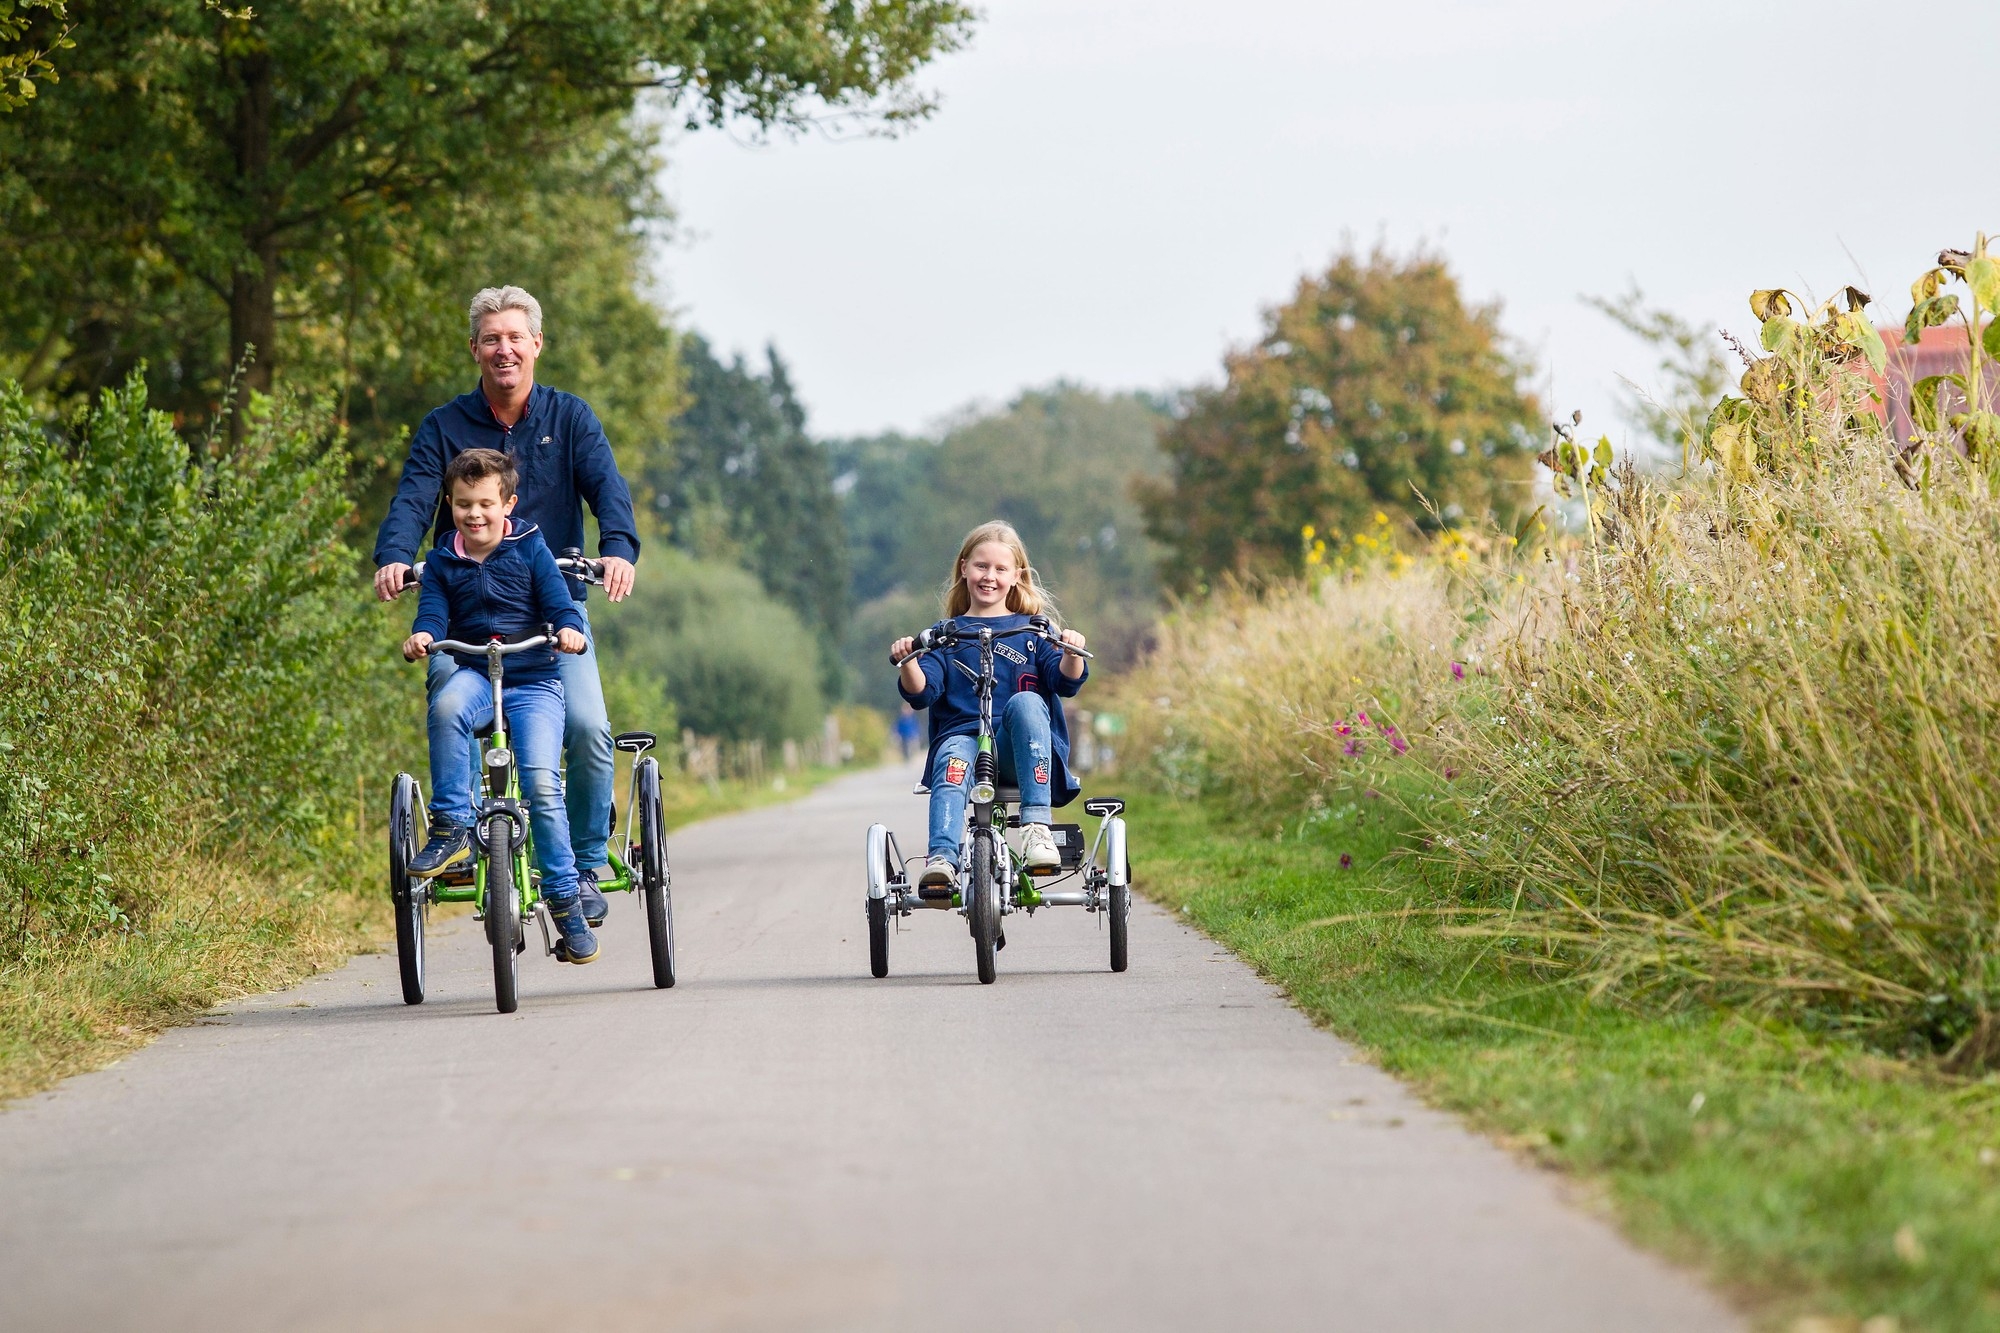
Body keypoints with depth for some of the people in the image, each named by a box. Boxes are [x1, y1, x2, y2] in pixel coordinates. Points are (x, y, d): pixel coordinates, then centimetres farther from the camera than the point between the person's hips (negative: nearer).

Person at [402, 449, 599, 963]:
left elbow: (557, 597, -5)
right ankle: (451, 828, -28)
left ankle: (564, 901, -10)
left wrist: (570, 627, -27)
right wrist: (423, 635, -26)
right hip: (474, 675, 2)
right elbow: (433, 608, -3)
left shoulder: (529, 548, 4)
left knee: (541, 783, -19)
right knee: (446, 705, -36)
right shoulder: (442, 563, 9)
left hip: (534, 681, -2)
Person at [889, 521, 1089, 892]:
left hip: (1019, 750, 0)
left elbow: (1066, 682, 3)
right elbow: (922, 692, 4)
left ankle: (1037, 827, -38)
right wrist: (908, 663, -17)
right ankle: (941, 860, -55)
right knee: (953, 759, -35)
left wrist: (1071, 653, -19)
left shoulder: (1033, 629, 18)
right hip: (963, 733, 0)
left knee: (1025, 702, -32)